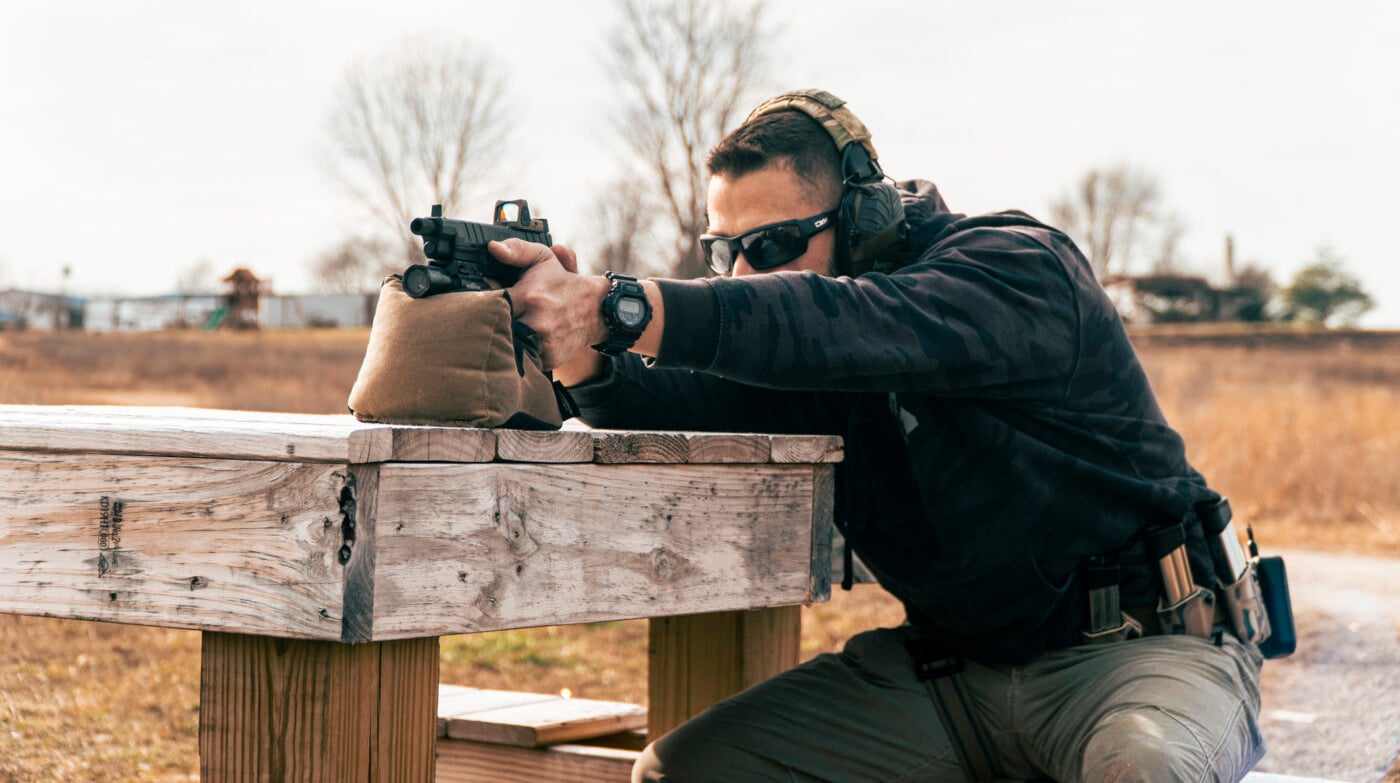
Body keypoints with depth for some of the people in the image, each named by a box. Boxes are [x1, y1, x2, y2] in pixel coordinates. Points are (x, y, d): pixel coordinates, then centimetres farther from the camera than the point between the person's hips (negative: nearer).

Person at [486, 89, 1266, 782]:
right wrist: (582, 353, -34)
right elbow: (696, 397, -12)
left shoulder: (1021, 269, -16)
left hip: (1142, 641, -6)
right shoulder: (817, 364, 7)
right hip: (950, 666, 6)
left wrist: (615, 307, -45)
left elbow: (850, 327, -35)